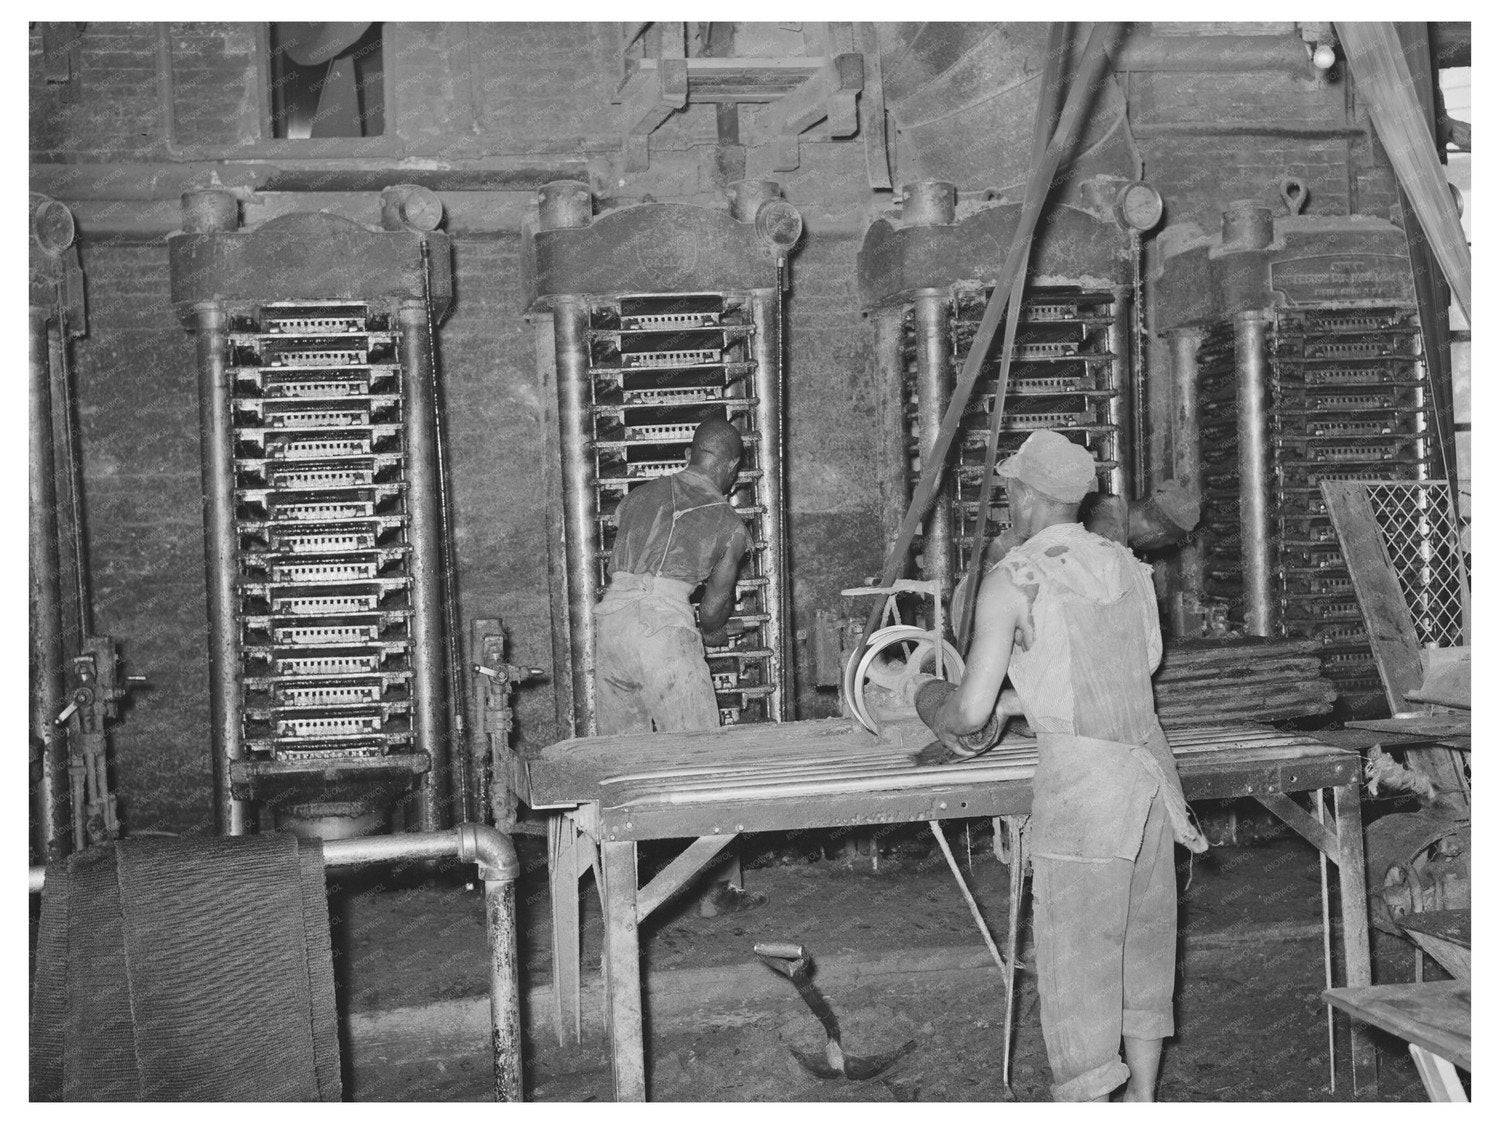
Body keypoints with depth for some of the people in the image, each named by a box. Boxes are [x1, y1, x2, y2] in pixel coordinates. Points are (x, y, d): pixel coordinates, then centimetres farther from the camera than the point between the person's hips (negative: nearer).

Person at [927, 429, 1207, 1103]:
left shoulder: (1013, 578, -5)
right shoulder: (1123, 564, 14)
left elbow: (971, 707, -6)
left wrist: (943, 724, 16)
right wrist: (1017, 701, 31)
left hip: (1081, 776, -7)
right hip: (1150, 762, 7)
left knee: (1075, 953, 1)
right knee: (1143, 939, 18)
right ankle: (1143, 1098, 30)